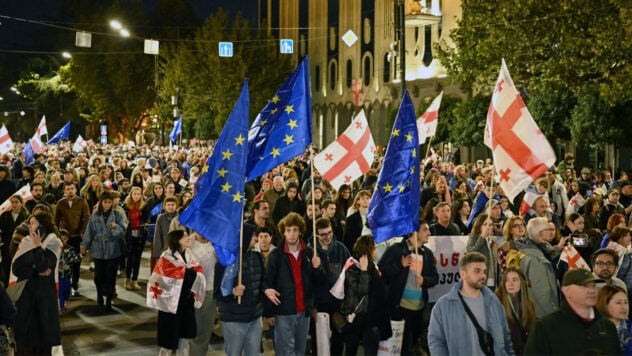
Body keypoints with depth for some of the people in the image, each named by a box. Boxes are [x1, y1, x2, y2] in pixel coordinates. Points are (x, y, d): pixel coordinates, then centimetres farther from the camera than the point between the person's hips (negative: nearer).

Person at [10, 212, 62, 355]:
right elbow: (15, 268, -4)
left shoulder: (53, 243, -4)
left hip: (44, 292, -3)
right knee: (25, 328, 0)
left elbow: (42, 266, -17)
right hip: (25, 292, 3)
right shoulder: (25, 242, 5)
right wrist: (36, 272, -12)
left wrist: (38, 246, -16)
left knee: (42, 326, 0)